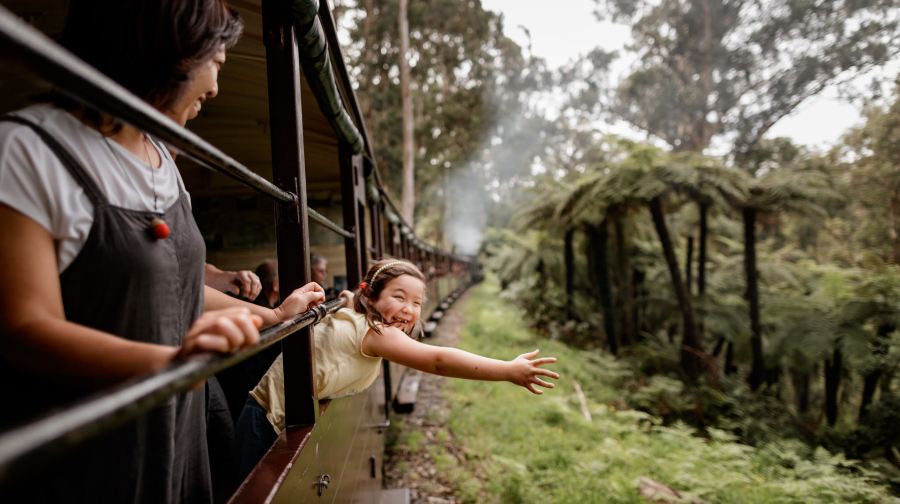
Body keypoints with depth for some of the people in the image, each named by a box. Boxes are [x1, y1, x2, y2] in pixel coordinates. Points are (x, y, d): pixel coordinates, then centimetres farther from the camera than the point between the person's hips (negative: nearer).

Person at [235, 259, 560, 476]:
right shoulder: (373, 331, -25)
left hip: (283, 419, 9)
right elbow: (438, 361, -35)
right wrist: (509, 371, -33)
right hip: (269, 423, -9)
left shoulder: (354, 315, 4)